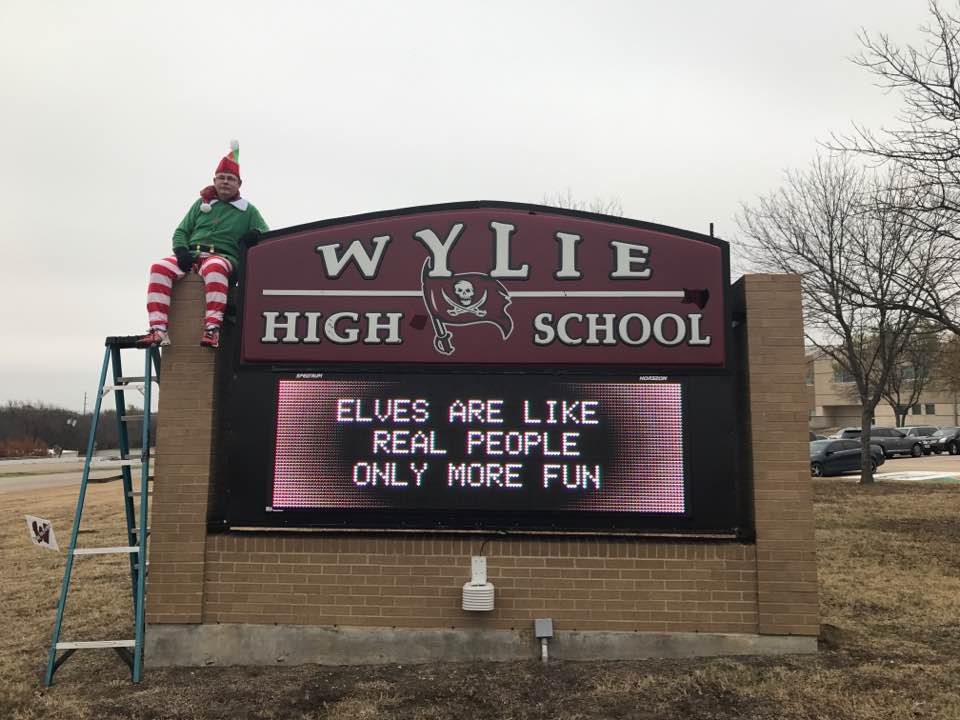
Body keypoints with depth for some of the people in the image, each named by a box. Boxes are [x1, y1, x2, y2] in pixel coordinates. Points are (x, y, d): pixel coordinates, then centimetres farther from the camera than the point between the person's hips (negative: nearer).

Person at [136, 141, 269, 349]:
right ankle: (158, 330, -33)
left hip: (223, 256, -3)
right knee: (160, 267, -26)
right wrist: (181, 251, -3)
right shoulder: (202, 203, 21)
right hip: (192, 255, 4)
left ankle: (213, 328, -50)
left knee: (213, 267, -41)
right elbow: (181, 231, 19)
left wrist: (256, 234, -16)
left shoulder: (248, 210, 15)